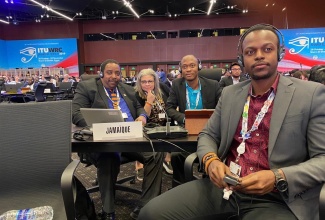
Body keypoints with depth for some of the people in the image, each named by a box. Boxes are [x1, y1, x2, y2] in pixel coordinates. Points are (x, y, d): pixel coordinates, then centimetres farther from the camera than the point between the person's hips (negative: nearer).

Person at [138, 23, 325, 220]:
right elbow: (208, 135, 13)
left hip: (277, 199, -3)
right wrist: (210, 159, -10)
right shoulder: (230, 93, 9)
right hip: (223, 187, 4)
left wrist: (278, 178, -21)